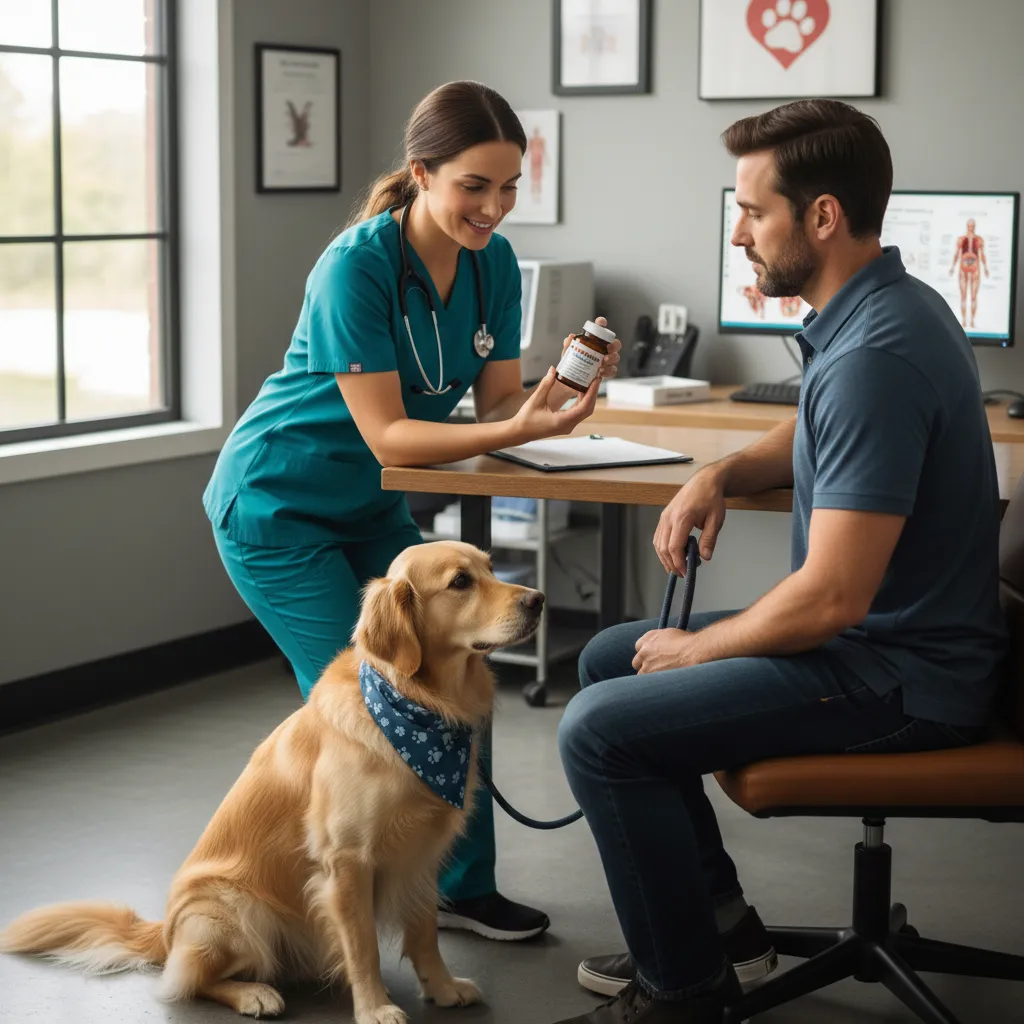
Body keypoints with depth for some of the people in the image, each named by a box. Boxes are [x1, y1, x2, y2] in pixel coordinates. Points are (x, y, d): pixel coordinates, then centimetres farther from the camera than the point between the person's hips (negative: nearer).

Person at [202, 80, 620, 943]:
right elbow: (386, 436, -28)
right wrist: (515, 432, -39)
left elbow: (496, 399, -4)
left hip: (371, 506, 7)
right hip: (278, 505, -7)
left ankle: (464, 888, 17)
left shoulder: (493, 263, -5)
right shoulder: (357, 266, -26)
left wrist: (552, 396, -26)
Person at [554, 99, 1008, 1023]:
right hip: (885, 635, 11)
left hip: (896, 676, -11)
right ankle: (716, 921, 23)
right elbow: (811, 438, 27)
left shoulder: (874, 356, -27)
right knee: (608, 660, 18)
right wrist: (721, 476, 5)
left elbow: (831, 598, -29)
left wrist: (696, 649, -11)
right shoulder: (885, 307, 6)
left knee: (600, 731, -16)